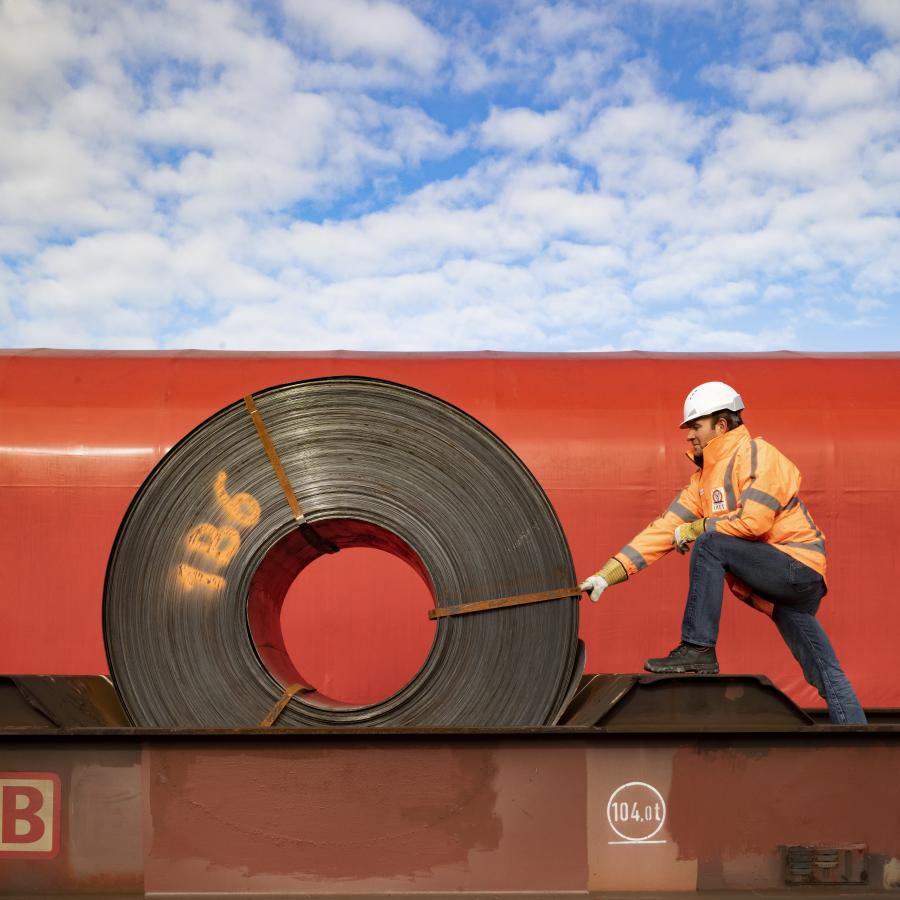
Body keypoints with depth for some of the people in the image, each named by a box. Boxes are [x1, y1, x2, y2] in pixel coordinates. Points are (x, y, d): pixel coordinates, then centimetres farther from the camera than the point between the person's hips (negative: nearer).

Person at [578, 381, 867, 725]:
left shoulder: (756, 454, -10)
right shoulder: (705, 478, 15)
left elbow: (753, 520, -24)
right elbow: (665, 529, 9)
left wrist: (696, 529, -10)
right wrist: (609, 573, 0)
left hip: (797, 565, -9)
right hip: (780, 585, 9)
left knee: (710, 544, -22)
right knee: (826, 675, 6)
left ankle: (698, 649, -18)